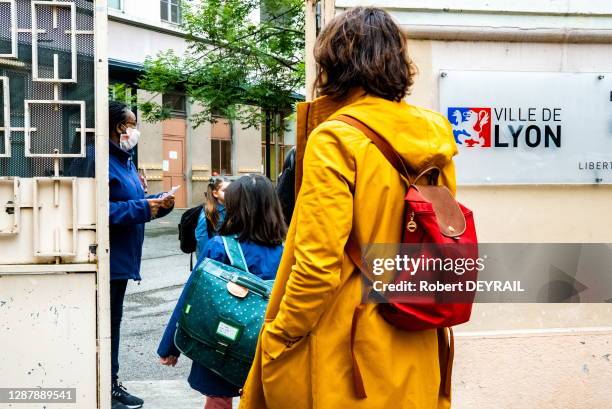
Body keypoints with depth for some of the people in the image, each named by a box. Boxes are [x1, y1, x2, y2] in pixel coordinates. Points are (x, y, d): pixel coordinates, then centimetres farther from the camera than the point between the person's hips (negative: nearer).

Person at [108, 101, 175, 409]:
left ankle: (112, 384, 29)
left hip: (121, 259, 10)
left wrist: (159, 203, 5)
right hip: (108, 259, -10)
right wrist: (143, 208, -22)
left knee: (114, 321, 17)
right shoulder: (102, 159, -16)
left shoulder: (125, 160, 16)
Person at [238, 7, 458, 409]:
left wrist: (276, 339, -8)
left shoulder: (336, 139, -16)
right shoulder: (434, 136, 3)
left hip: (349, 351, -6)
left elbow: (319, 264, -21)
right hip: (416, 345, 7)